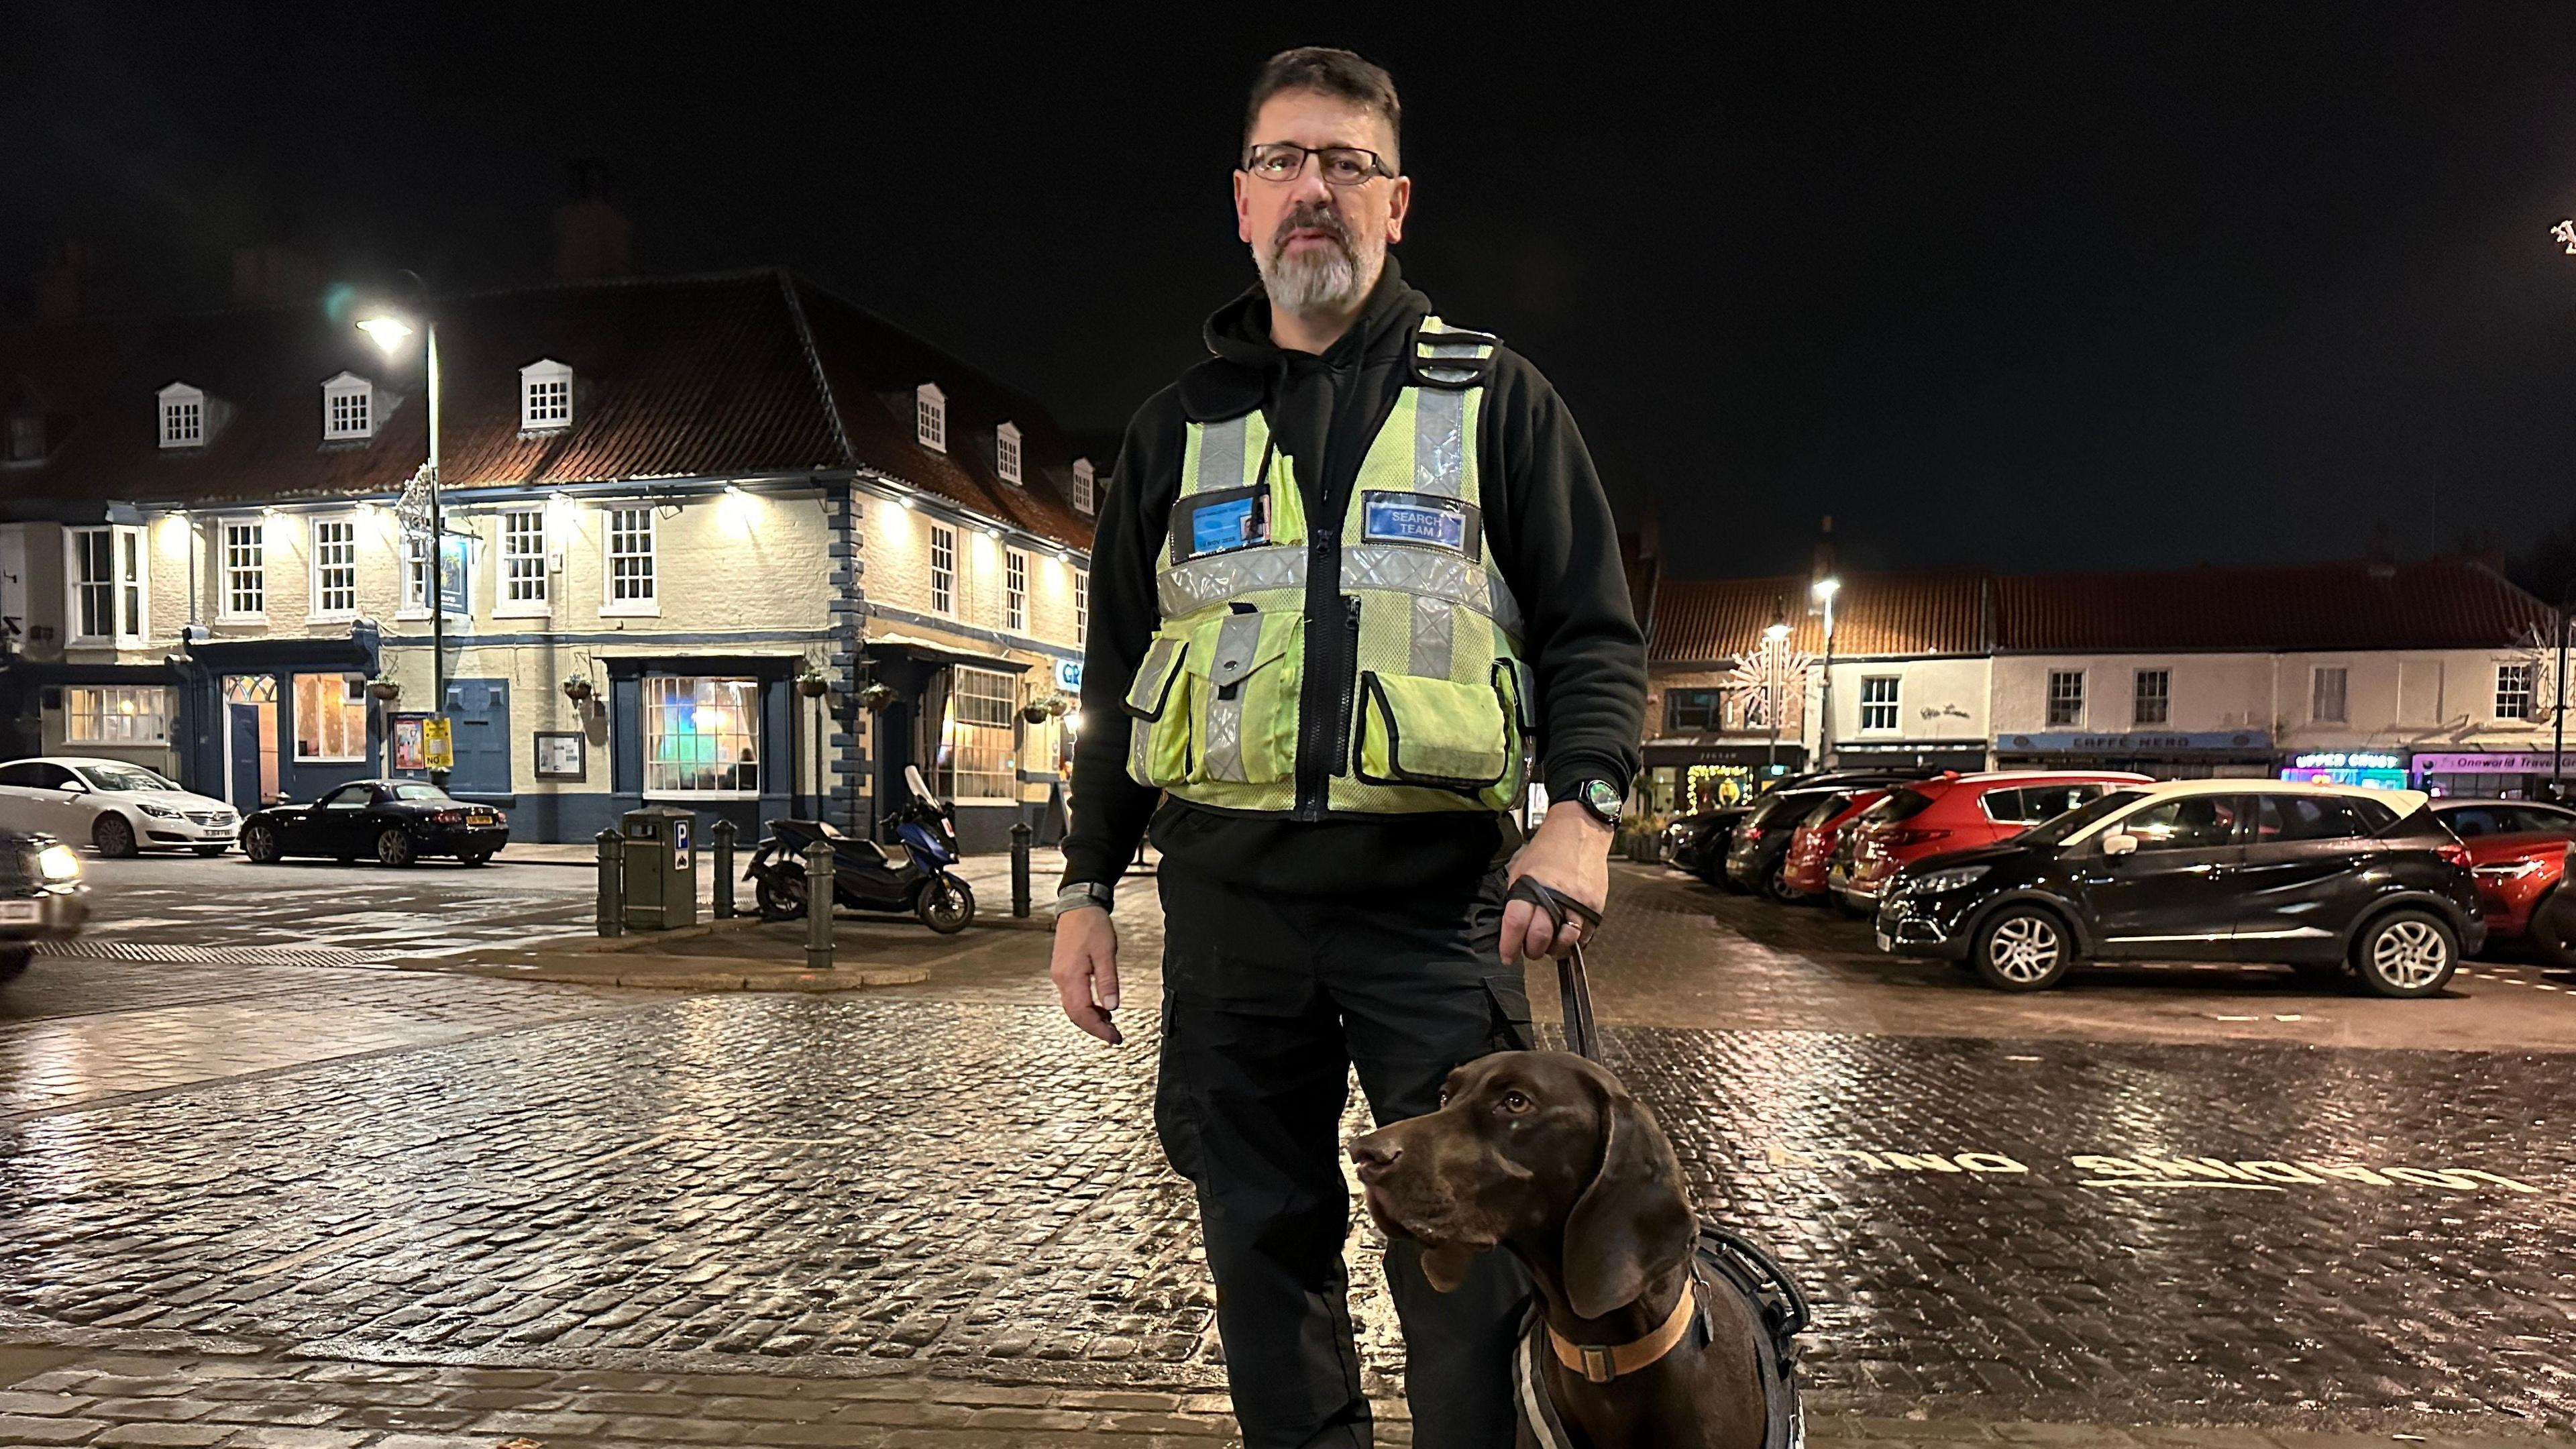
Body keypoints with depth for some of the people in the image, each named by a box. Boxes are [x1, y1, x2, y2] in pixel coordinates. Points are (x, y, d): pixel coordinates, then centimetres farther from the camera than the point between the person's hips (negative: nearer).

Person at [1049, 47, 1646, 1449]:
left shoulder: (1491, 396, 10)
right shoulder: (1179, 425, 17)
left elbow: (1594, 631, 5)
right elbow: (1117, 679, 18)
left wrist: (1583, 804, -13)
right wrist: (1086, 885, 12)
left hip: (1437, 885, -2)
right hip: (1226, 890, 3)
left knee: (1469, 1245, -2)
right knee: (1262, 1239, 10)